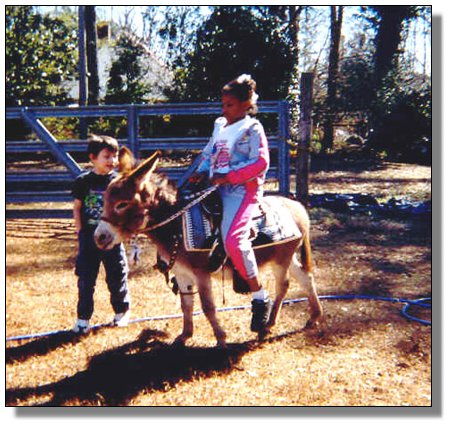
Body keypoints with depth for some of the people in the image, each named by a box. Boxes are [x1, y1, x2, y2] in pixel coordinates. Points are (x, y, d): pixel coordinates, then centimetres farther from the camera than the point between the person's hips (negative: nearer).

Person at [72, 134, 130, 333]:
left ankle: (122, 311, 28)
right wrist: (80, 231, 0)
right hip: (88, 236, 1)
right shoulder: (83, 181, 0)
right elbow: (77, 207, 6)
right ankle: (83, 317, 17)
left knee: (116, 276, 9)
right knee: (85, 278, 6)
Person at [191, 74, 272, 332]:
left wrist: (229, 176, -19)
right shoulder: (220, 125, 17)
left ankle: (261, 298, -12)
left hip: (243, 190, -8)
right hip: (216, 187, 9)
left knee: (233, 239, -27)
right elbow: (209, 153, 22)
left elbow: (261, 163, -15)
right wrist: (202, 172, 1)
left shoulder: (252, 129, -4)